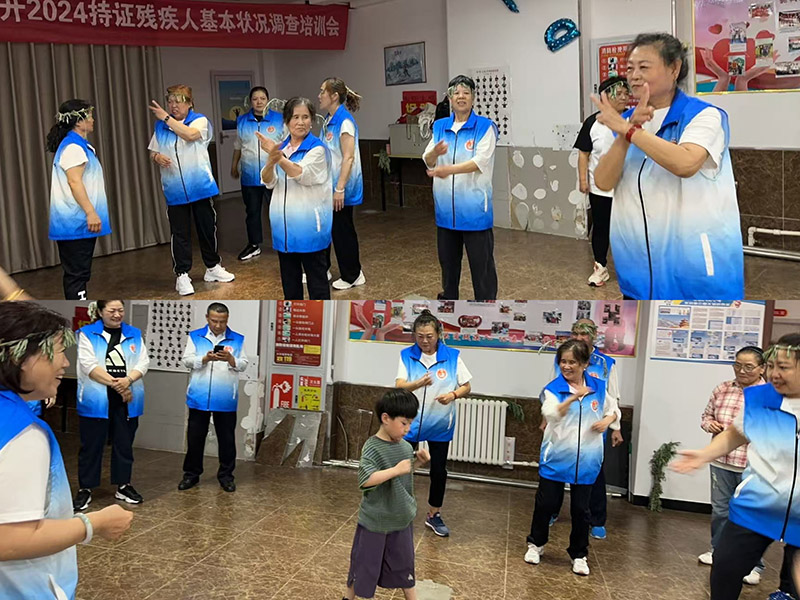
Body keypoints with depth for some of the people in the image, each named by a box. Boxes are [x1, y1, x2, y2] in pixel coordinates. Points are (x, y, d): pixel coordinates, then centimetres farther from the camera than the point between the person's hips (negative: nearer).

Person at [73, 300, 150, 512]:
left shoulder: (134, 334, 9)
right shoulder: (87, 333, -1)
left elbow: (143, 362, 2)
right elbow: (88, 365, -11)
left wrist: (128, 380, -17)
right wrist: (115, 383, -16)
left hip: (126, 400, 3)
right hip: (96, 399, -3)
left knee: (124, 444, 11)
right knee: (91, 445, 4)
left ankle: (123, 485, 23)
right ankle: (85, 489, 15)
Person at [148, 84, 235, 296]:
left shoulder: (200, 121, -3)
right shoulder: (160, 126, 8)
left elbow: (190, 135, -23)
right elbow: (152, 151, 13)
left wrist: (166, 117, -19)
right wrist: (157, 157, -11)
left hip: (200, 187, -1)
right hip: (174, 190, 2)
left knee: (207, 228, 11)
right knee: (179, 234, 2)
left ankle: (213, 267, 28)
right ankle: (182, 275, 9)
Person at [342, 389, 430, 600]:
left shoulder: (406, 446, 1)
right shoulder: (372, 447, -20)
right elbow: (365, 480, -32)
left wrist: (417, 463, 1)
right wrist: (396, 470, -33)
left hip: (402, 520, 5)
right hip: (375, 522, -5)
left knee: (404, 564, 16)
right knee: (364, 564, 12)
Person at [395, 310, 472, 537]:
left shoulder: (452, 356, -7)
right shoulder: (406, 355, -7)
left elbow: (467, 387, -2)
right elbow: (399, 386, -17)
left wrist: (453, 394, -24)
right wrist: (418, 383, -37)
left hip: (440, 425, 1)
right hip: (410, 421, -1)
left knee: (439, 470, 10)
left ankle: (434, 515, 29)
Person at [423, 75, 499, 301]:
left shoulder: (485, 127, -4)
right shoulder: (439, 127, 11)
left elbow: (480, 161, -16)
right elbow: (428, 162, 5)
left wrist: (449, 169, -28)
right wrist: (434, 153, -18)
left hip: (474, 206, -5)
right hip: (446, 205, 5)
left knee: (481, 260, -1)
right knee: (447, 257, 17)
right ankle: (449, 297, 33)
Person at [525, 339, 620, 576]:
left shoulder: (598, 387, 1)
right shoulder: (554, 388, -9)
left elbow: (613, 410, 17)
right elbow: (550, 413, -28)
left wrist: (607, 421, -6)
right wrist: (574, 397, -42)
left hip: (586, 460, 2)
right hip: (555, 458, -2)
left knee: (580, 508, 8)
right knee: (546, 503, 8)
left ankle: (579, 554, 24)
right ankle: (536, 544, 31)